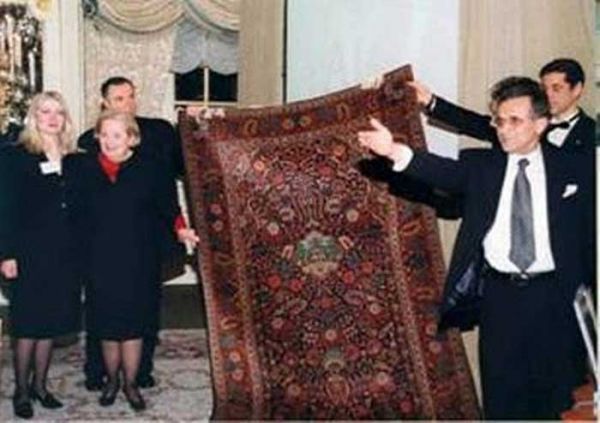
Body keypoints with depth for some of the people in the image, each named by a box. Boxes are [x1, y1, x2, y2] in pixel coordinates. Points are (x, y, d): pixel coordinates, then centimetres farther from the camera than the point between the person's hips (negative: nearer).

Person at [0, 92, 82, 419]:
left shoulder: (73, 159, 10)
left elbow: (78, 207, 9)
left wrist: (79, 250, 4)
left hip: (64, 254, 4)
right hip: (30, 253, -4)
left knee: (51, 321, 10)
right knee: (28, 323, 1)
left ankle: (40, 385, 23)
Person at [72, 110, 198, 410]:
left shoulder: (149, 168, -1)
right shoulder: (85, 169, 4)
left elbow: (167, 206, 0)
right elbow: (77, 213, 2)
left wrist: (180, 229, -16)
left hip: (138, 261, -1)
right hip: (100, 261, 2)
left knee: (133, 322, 3)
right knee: (106, 324, 8)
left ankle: (131, 383, 19)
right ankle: (111, 380, 28)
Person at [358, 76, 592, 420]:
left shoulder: (572, 168, 5)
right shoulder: (481, 164, 5)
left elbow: (588, 235, 6)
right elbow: (444, 171, -13)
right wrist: (394, 150, -31)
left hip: (554, 296, 0)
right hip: (499, 293, 0)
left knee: (552, 399, 9)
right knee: (501, 399, 5)